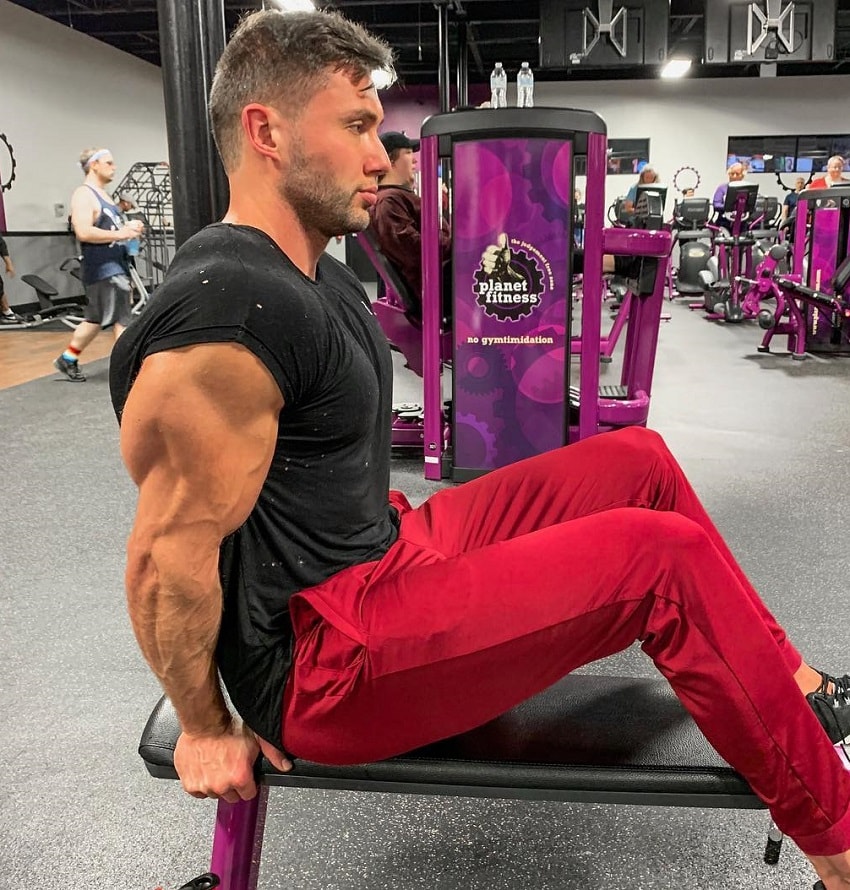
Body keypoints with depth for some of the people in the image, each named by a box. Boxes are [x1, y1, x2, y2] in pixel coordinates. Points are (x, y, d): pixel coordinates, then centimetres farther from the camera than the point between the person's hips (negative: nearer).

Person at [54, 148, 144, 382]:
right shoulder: (84, 195, -12)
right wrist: (121, 233, -22)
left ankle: (67, 360, 29)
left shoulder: (103, 194, 19)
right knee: (122, 320, -8)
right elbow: (84, 232, -23)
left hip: (115, 265, 10)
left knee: (96, 319, 17)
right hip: (102, 268, -10)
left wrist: (129, 228, 7)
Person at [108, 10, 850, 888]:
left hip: (387, 550, 10)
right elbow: (169, 555, -21)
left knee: (640, 461, 9)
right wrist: (207, 731, -11)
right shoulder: (229, 316, -25)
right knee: (664, 556, -16)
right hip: (324, 659, -10)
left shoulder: (311, 272, 8)